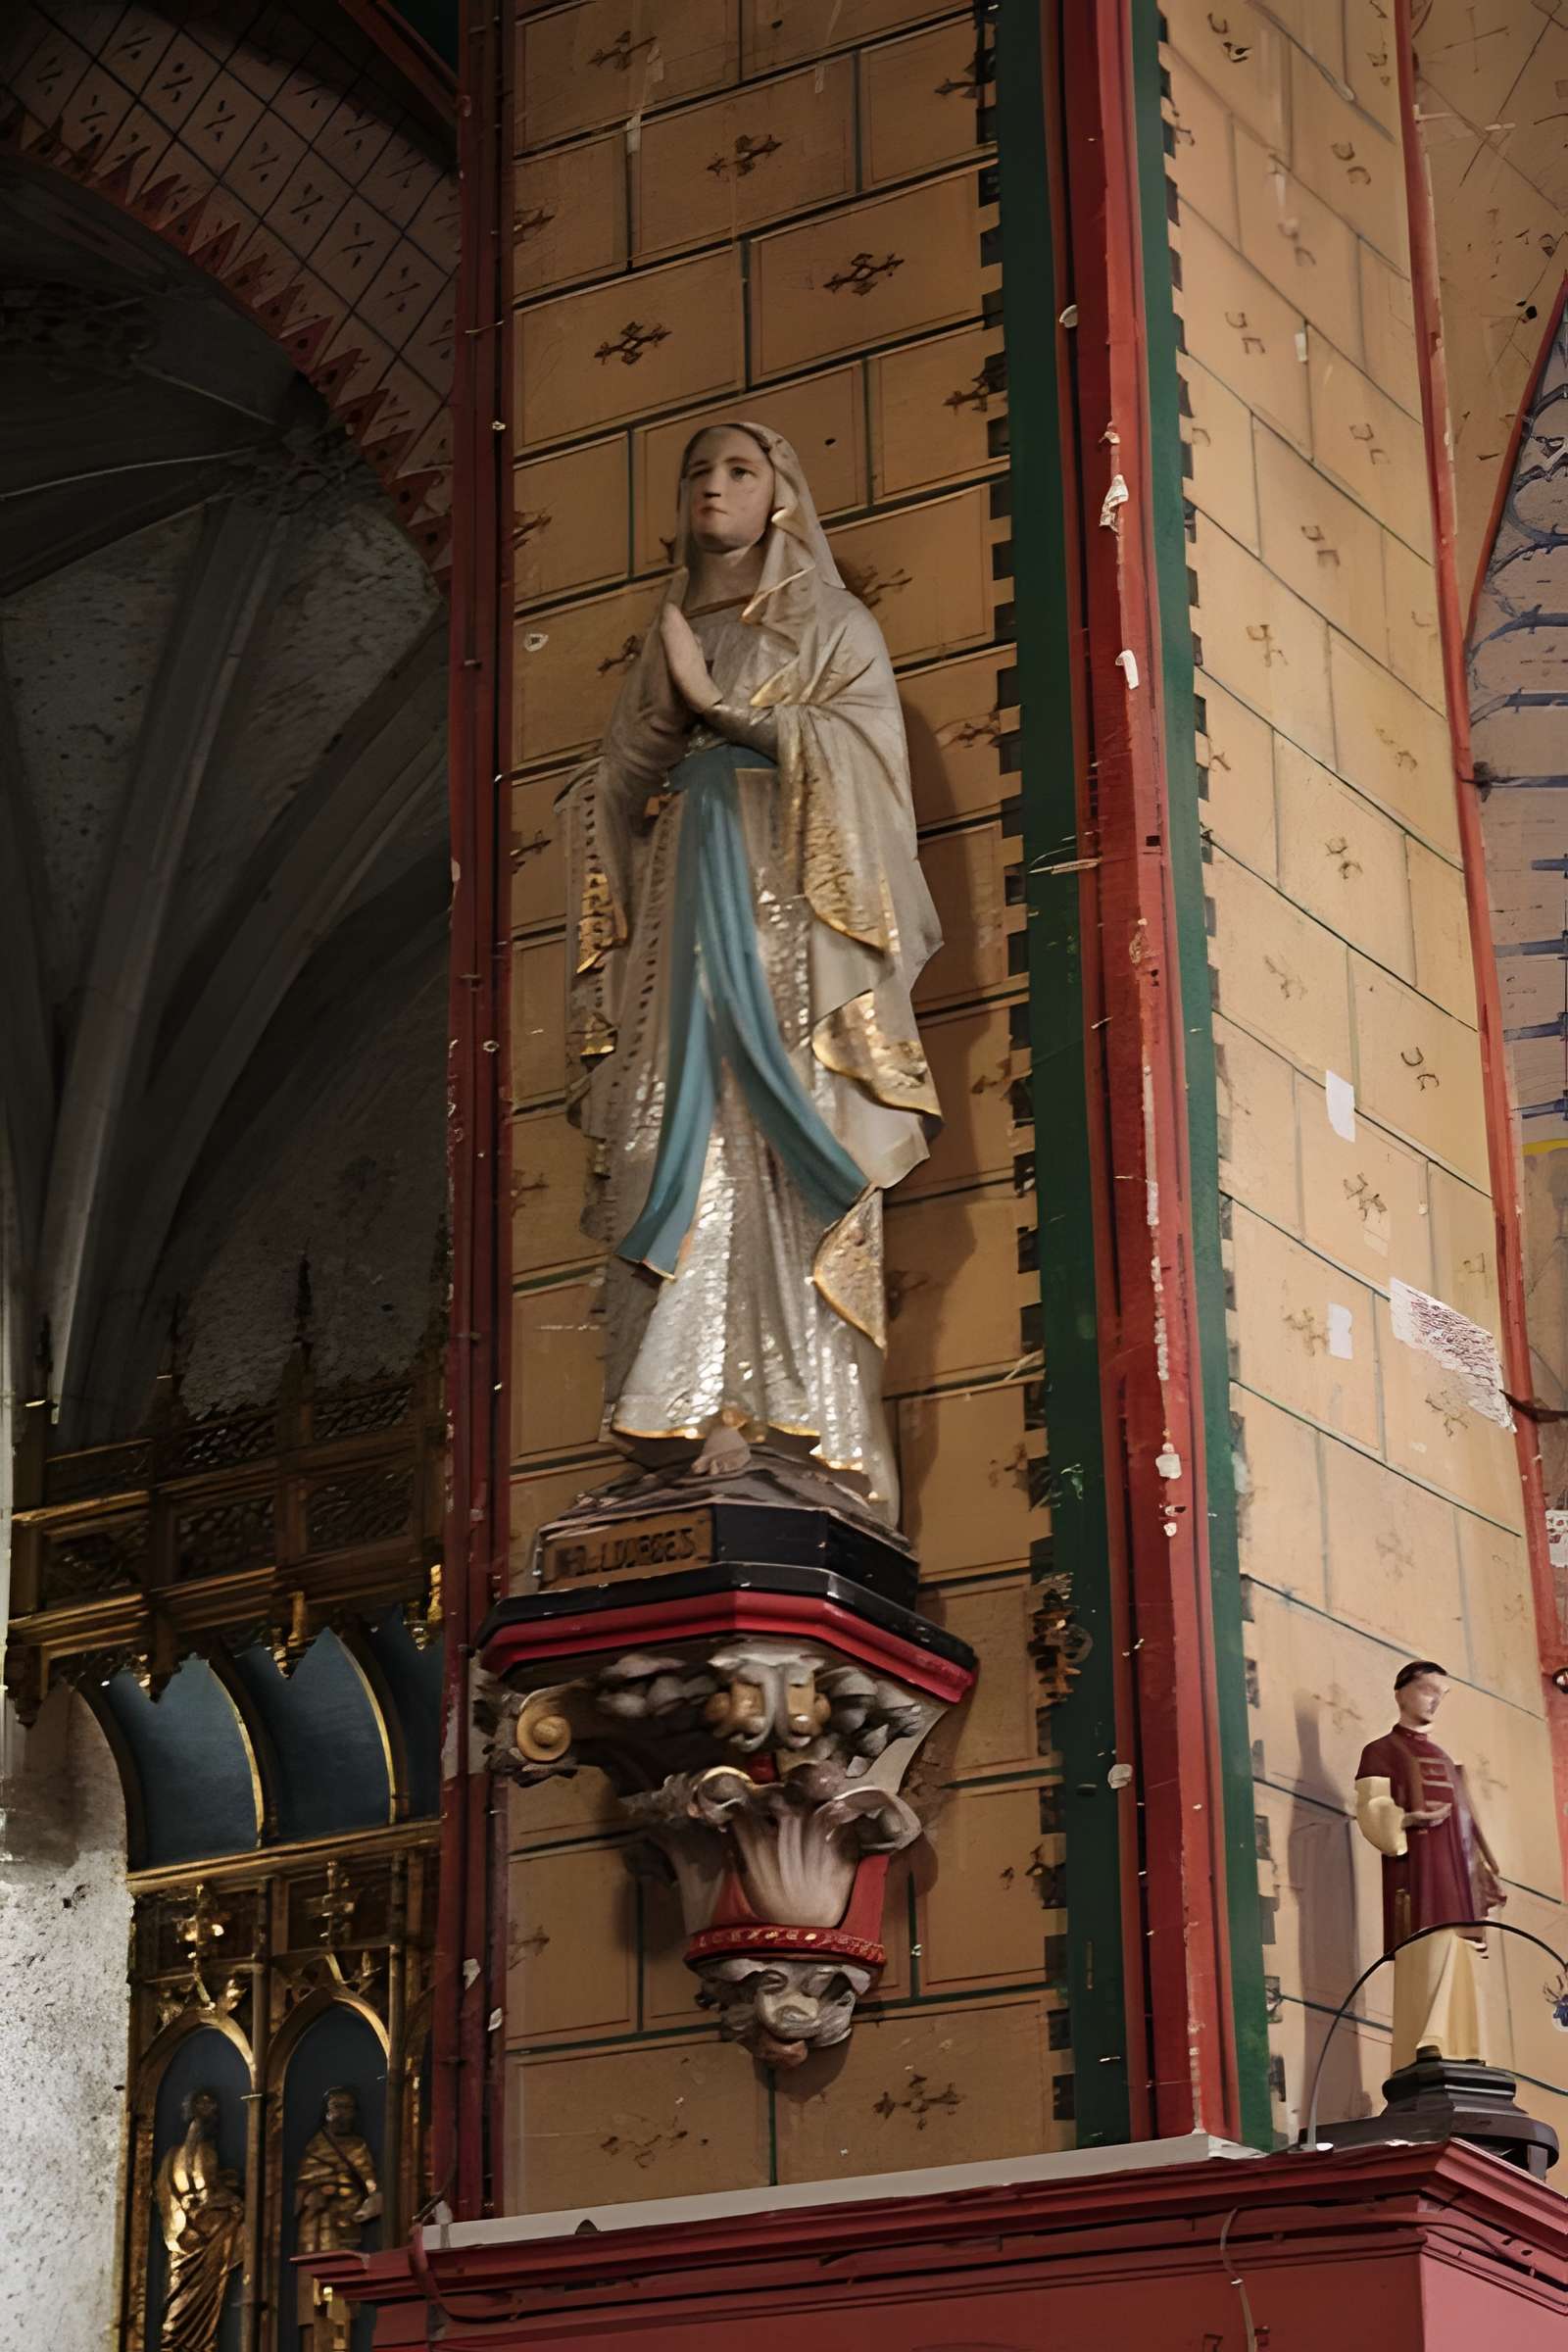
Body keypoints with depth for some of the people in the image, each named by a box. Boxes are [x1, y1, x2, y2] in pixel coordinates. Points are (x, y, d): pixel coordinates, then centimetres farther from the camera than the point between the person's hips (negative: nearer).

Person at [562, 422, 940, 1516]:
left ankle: (797, 1423, -23)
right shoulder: (668, 643, 25)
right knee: (687, 1139, -11)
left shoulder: (834, 626, 14)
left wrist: (716, 705, -5)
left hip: (786, 904, -4)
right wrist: (671, 709, -2)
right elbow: (615, 790, 17)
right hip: (683, 907, 4)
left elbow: (857, 749, -3)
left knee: (780, 1136, -16)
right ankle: (704, 1414, -19)